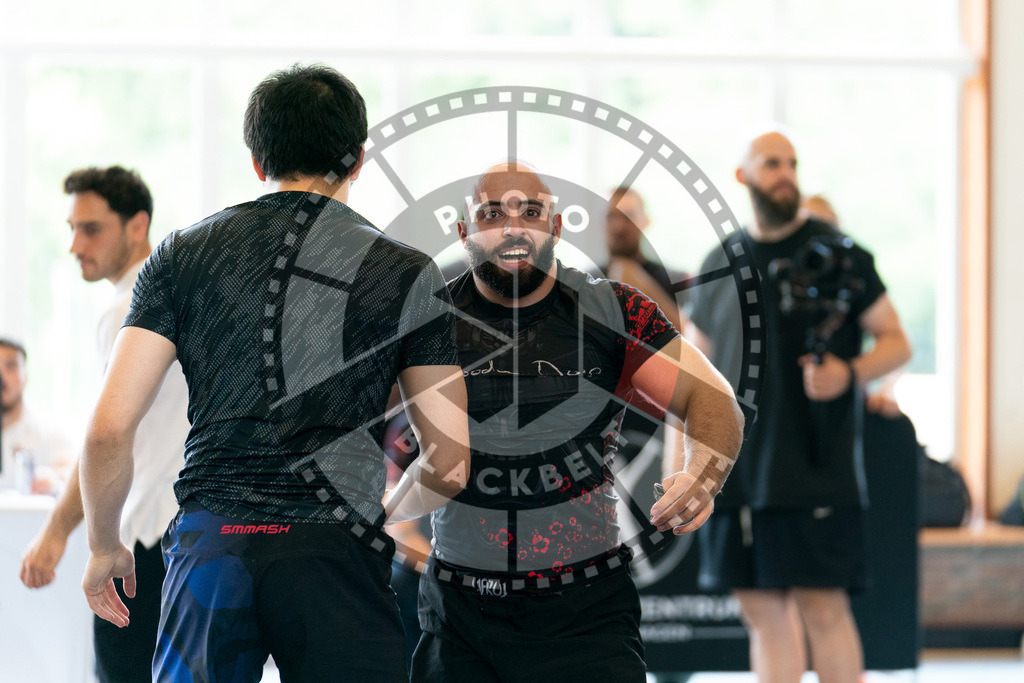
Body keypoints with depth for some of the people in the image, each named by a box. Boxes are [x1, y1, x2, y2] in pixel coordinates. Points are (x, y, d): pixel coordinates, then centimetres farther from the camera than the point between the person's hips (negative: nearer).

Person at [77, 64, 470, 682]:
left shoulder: (183, 255, 10)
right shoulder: (408, 275, 7)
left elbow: (109, 429, 3)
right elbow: (450, 466, 6)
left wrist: (104, 546, 19)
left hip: (209, 545, 2)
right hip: (338, 557, -2)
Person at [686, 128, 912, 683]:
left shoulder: (838, 255, 1)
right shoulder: (719, 266, 13)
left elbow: (896, 342, 3)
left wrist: (848, 374, -17)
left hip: (817, 466, -4)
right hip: (737, 467, 4)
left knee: (824, 607, -8)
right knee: (764, 611, 5)